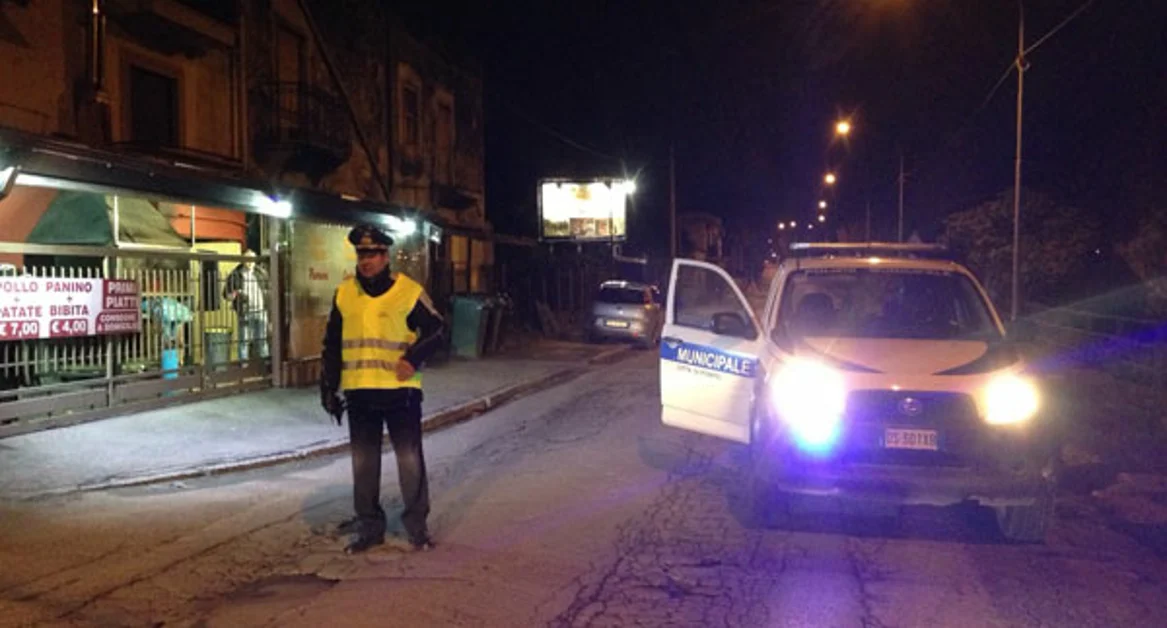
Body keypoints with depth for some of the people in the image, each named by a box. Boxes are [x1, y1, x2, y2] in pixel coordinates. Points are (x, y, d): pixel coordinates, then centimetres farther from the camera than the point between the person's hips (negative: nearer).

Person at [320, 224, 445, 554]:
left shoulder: (409, 292, -5)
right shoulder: (344, 294, 7)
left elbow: (435, 331, 1)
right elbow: (332, 344, 13)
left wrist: (414, 358, -16)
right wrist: (329, 386, 10)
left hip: (400, 391, -4)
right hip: (359, 393, 4)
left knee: (410, 459, 3)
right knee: (363, 462, 11)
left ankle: (417, 525, 17)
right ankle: (369, 526, 24)